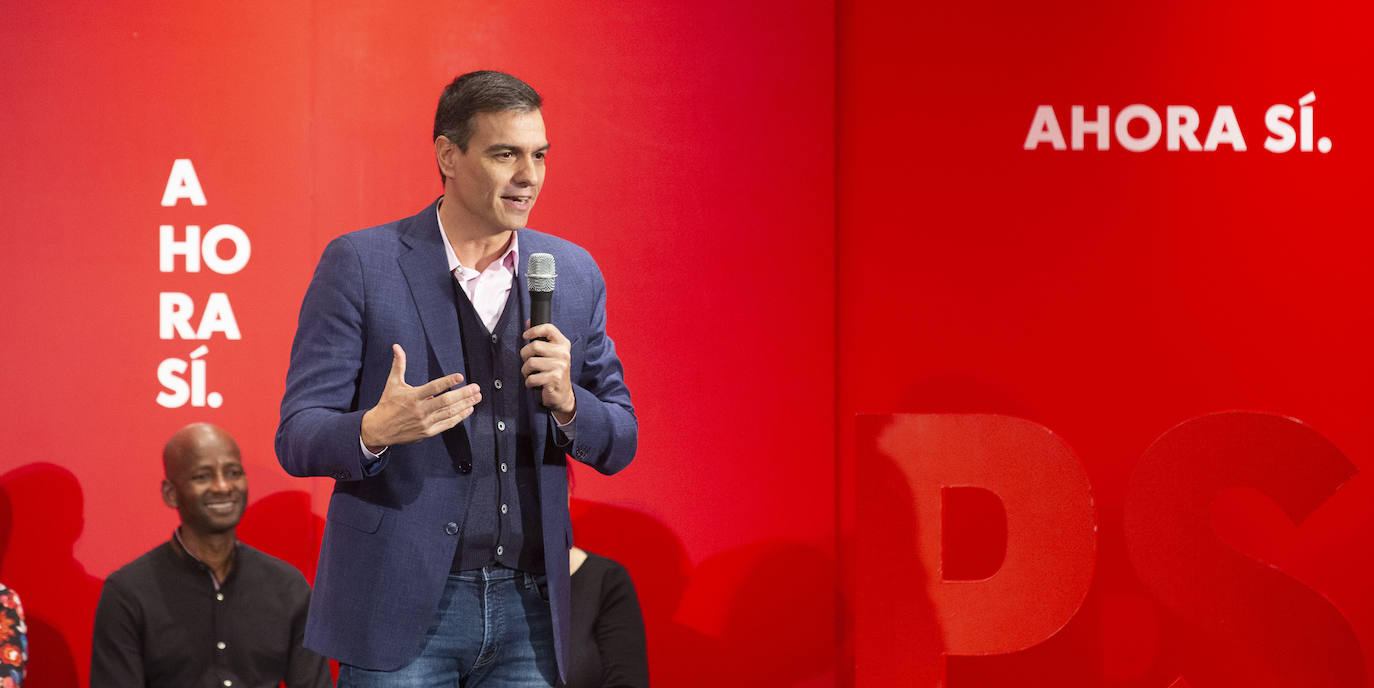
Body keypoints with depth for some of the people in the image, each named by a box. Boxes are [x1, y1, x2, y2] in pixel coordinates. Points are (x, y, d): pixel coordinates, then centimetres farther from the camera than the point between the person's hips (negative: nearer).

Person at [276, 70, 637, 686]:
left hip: (528, 612, 4)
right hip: (401, 609, -3)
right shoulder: (359, 264, -3)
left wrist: (566, 401, -10)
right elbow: (296, 437, -5)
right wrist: (375, 430, -27)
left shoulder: (574, 274, 9)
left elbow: (620, 443, 12)